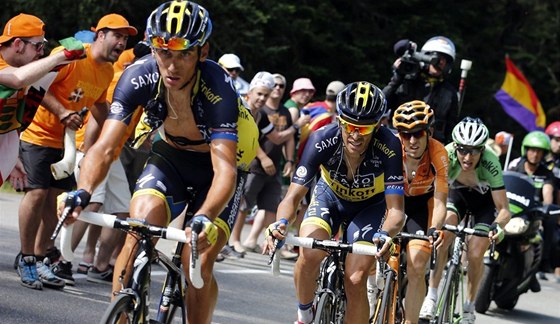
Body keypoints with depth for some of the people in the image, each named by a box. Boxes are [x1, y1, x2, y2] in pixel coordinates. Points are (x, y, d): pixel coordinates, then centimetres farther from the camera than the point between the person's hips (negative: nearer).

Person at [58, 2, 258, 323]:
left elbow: (224, 168, -42)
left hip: (218, 161, -2)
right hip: (170, 155, 2)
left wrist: (205, 218, -60)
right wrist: (82, 193, -49)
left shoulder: (218, 89, -34)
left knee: (198, 264, -15)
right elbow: (105, 147, -30)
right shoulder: (139, 76, -26)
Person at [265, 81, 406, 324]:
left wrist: (385, 235, -58)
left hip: (370, 205, -1)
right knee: (309, 255, -27)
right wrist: (281, 223, -53)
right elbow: (293, 195, -31)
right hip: (330, 196, 1)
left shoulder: (388, 148, -35)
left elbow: (395, 210, -35)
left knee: (355, 281, -16)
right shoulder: (322, 141, -33)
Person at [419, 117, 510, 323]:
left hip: (485, 200, -1)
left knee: (475, 255, -14)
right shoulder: (447, 155, -34)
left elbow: (504, 209, -34)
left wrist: (498, 225, -55)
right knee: (443, 236, -24)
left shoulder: (490, 163, -36)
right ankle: (431, 297, -13)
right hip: (457, 192, 1)